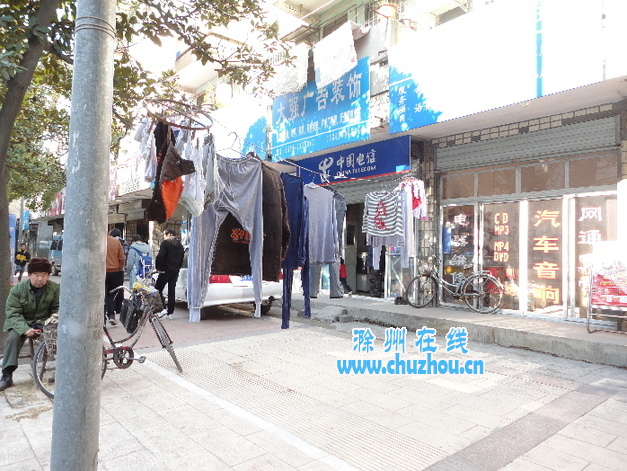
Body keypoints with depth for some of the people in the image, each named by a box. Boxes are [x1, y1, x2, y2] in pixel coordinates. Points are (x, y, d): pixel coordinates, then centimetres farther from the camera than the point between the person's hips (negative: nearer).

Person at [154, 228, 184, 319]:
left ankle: (163, 309, -10)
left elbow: (160, 256, -17)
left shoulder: (165, 243, -8)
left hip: (166, 271, -7)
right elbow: (182, 259, 17)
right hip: (175, 271, 7)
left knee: (158, 289, 3)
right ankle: (170, 312, 10)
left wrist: (159, 267, -6)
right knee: (171, 291, 9)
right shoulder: (180, 245, 14)